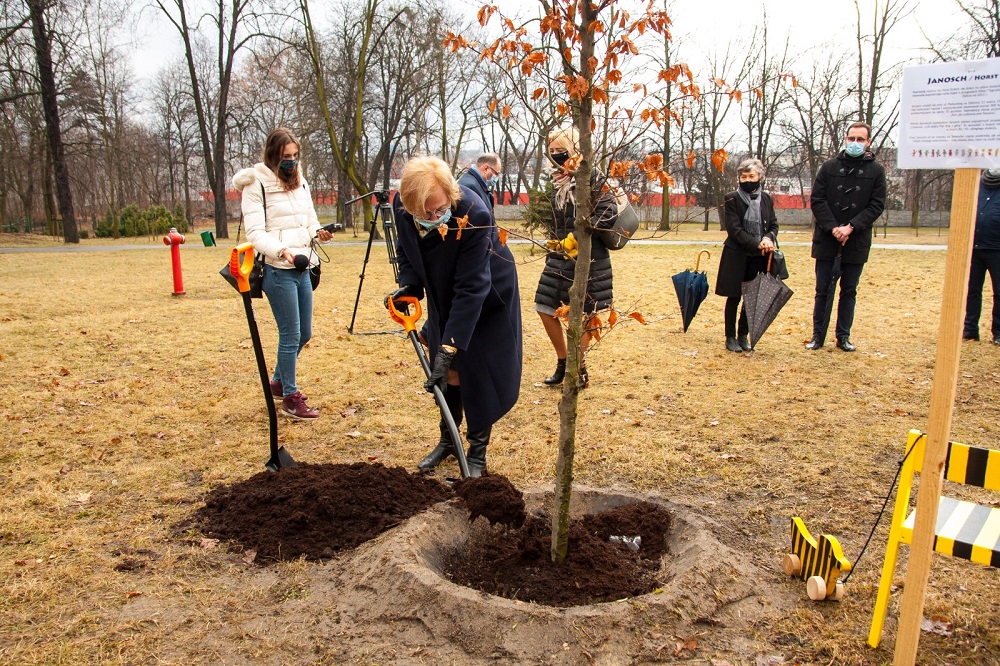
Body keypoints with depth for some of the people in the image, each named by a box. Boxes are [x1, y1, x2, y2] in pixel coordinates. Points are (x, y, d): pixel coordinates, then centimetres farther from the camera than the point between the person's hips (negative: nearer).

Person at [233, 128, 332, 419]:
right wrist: (281, 250, -29)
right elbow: (255, 233, -12)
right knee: (290, 335, -4)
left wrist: (318, 231, -6)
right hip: (278, 271, -7)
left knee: (304, 333, 15)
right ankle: (290, 398, 10)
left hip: (302, 268, 7)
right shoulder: (256, 184, -6)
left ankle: (278, 381, 36)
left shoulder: (300, 182, 14)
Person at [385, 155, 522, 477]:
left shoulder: (474, 215, -38)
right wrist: (408, 286, -19)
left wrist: (448, 348, -38)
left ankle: (477, 451, 15)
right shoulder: (401, 207, -22)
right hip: (443, 297, 5)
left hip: (487, 298, -5)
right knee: (449, 371, 12)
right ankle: (448, 440, 31)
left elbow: (471, 288, -36)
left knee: (479, 372, -2)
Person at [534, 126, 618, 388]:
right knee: (545, 308, 5)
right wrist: (555, 243, 12)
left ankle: (580, 368, 19)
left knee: (582, 314, 4)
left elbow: (609, 212, -19)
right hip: (561, 257, 7)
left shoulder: (591, 178, -10)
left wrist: (577, 236, -20)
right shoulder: (556, 182, 10)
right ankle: (563, 363, 22)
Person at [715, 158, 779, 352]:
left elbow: (773, 225, 11)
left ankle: (743, 336, 19)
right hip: (736, 256, -3)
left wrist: (769, 238, -12)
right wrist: (757, 244, -20)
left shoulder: (766, 199, 7)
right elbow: (735, 229, -12)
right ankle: (730, 337, 14)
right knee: (734, 297, 4)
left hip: (758, 257, 3)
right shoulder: (732, 199, -5)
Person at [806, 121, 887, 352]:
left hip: (856, 242, 0)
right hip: (826, 240, 0)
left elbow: (876, 205, -3)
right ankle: (818, 335, 15)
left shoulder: (876, 171, 2)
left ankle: (843, 336, 19)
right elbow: (817, 200, -2)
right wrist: (833, 228, -14)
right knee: (823, 290, 6)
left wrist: (851, 227, -16)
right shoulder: (829, 167, 3)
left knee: (849, 291, 9)